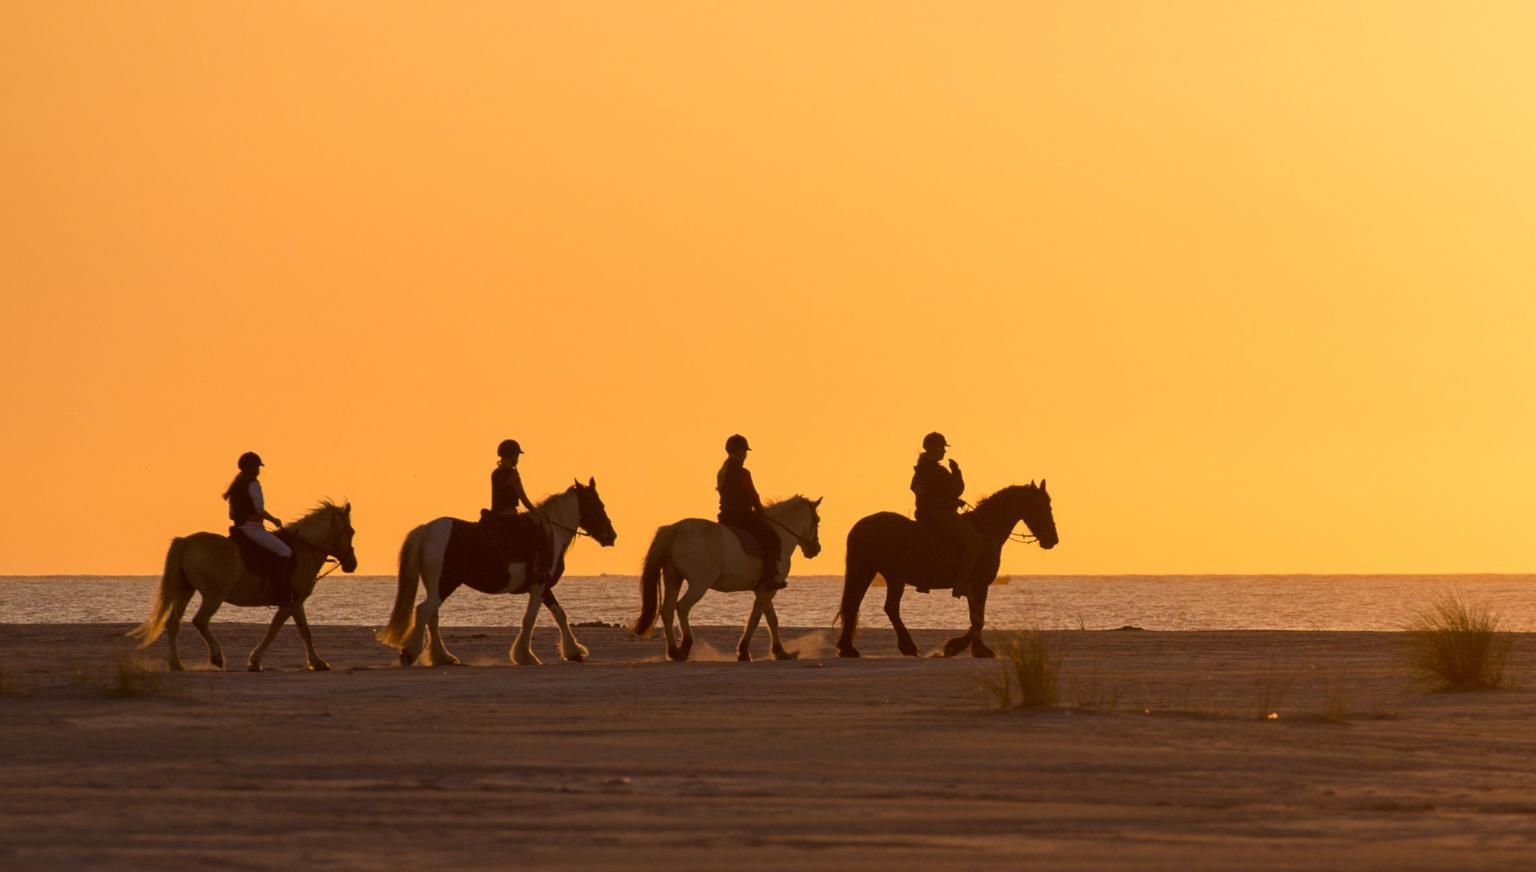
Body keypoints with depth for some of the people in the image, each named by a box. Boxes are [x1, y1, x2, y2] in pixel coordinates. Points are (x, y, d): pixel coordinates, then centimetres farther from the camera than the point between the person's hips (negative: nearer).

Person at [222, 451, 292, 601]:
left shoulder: (236, 486, 17)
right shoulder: (253, 484, -11)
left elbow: (232, 515, 19)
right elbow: (260, 510, -16)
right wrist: (275, 521, -2)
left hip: (239, 527, 10)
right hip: (252, 528, -10)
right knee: (285, 550, -17)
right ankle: (281, 591, -26)